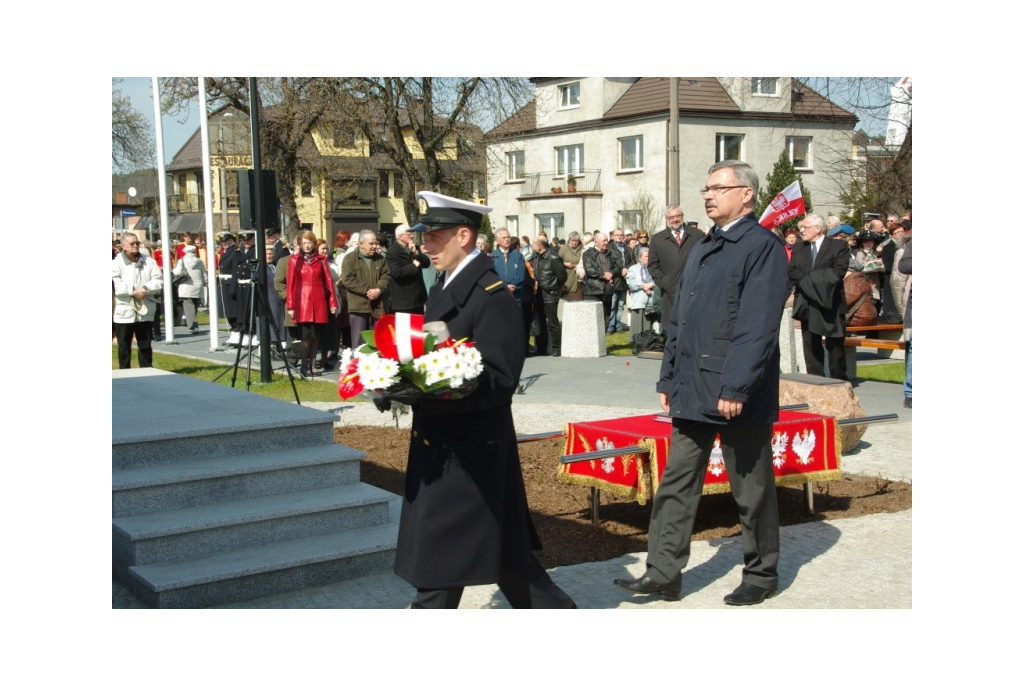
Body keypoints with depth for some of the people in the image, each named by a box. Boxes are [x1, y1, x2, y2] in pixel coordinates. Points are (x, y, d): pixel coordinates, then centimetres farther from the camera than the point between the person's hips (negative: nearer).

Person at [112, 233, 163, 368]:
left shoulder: (148, 261, 8)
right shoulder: (116, 263, -1)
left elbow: (158, 280, 0)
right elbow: (114, 285, -13)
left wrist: (145, 289, -16)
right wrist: (133, 291, -21)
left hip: (145, 311, 2)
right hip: (124, 311, -2)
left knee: (146, 345, 8)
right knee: (124, 345, 5)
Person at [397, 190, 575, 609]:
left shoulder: (492, 296, -17)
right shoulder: (444, 289, 12)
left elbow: (499, 380, -22)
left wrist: (428, 390, -29)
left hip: (469, 452, -9)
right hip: (442, 448, 9)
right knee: (500, 547, 17)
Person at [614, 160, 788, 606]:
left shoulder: (763, 246, -10)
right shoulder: (701, 249, 16)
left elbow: (758, 326, -19)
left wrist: (736, 388, -23)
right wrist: (669, 378, 14)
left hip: (739, 397, -8)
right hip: (692, 393, 8)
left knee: (751, 490, 7)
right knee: (677, 484, 9)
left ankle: (761, 575, 23)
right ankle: (663, 574, 16)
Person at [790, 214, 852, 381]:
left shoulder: (838, 247, -1)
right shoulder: (799, 248, 13)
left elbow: (838, 272, -14)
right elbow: (792, 273, 2)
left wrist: (810, 278, -17)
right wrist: (808, 282, -16)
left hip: (831, 304, -4)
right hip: (807, 303, 4)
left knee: (835, 345, 2)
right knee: (811, 345, 6)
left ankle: (838, 380, 11)